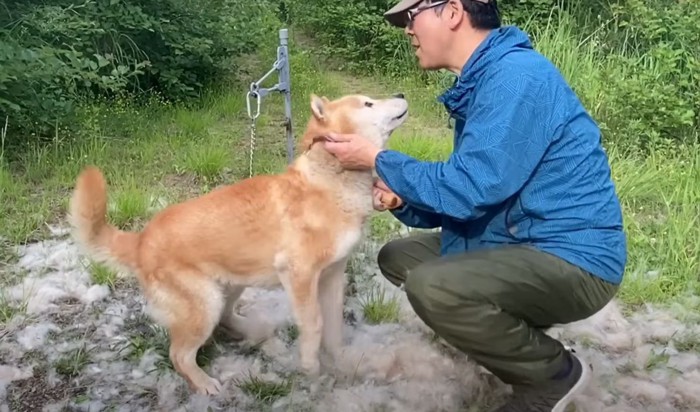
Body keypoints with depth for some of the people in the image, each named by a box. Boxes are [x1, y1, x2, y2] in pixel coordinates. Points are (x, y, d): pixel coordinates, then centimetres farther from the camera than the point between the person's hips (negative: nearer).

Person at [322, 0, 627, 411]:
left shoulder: (518, 75, -21)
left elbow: (469, 189, -25)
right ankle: (522, 347, 12)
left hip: (573, 259, -10)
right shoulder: (478, 83, 9)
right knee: (398, 257, 13)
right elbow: (470, 193, 12)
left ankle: (556, 372, -4)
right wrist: (401, 199, -4)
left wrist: (377, 159, -12)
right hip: (521, 243, 10)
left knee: (431, 286, -30)